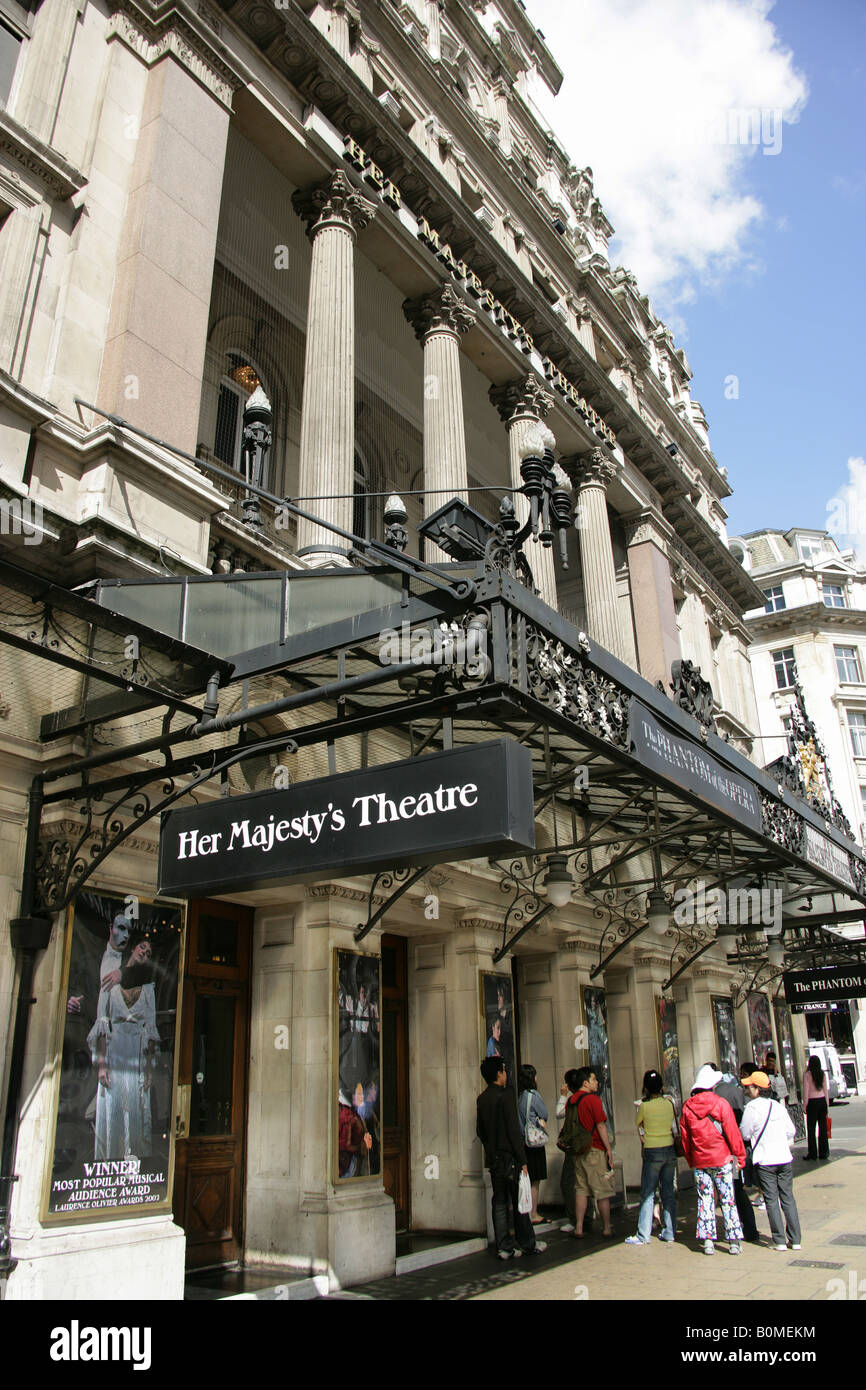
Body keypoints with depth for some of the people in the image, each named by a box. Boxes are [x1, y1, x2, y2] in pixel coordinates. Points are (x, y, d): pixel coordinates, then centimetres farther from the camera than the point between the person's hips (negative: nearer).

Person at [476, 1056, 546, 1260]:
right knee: (519, 1201, 5)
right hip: (509, 1157, -7)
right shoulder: (505, 1094, -14)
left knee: (499, 1203, 9)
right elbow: (514, 1129, -17)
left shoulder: (481, 1099, 8)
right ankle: (528, 1244, 14)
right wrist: (522, 1160, -14)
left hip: (492, 1158, 7)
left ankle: (504, 1248, 11)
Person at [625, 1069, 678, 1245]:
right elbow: (676, 1129, 9)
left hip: (652, 1152, -4)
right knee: (669, 1192, 11)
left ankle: (643, 1235, 1)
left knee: (647, 1194, 0)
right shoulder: (669, 1103, 0)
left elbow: (637, 1122, 7)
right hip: (670, 1150, 4)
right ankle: (670, 1232, 15)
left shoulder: (644, 1106, -11)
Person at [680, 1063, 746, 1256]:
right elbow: (732, 1133, -9)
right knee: (728, 1199, 5)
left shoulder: (687, 1107, 0)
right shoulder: (721, 1104, -10)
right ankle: (734, 1241, 7)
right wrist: (740, 1157, 1)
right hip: (721, 1159, -2)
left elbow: (684, 1137, 5)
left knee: (704, 1200, 8)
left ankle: (708, 1240, 8)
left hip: (699, 1161, 2)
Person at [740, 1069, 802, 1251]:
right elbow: (791, 1131, 9)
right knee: (787, 1198, 11)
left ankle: (780, 1241, 5)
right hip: (785, 1158, 5)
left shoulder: (752, 1107, -11)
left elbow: (745, 1134, -6)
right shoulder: (778, 1105, 4)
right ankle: (795, 1240, 12)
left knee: (771, 1200, 4)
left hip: (764, 1161, -5)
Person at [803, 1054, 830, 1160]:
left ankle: (813, 1154, 2)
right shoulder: (822, 1074, 2)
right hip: (822, 1101, 4)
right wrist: (827, 1104, 15)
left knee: (811, 1128, 1)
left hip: (812, 1102, -4)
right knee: (823, 1127, 10)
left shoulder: (807, 1074, -10)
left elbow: (806, 1091, -9)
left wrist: (805, 1105, -2)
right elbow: (826, 1089, 6)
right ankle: (823, 1152, 14)